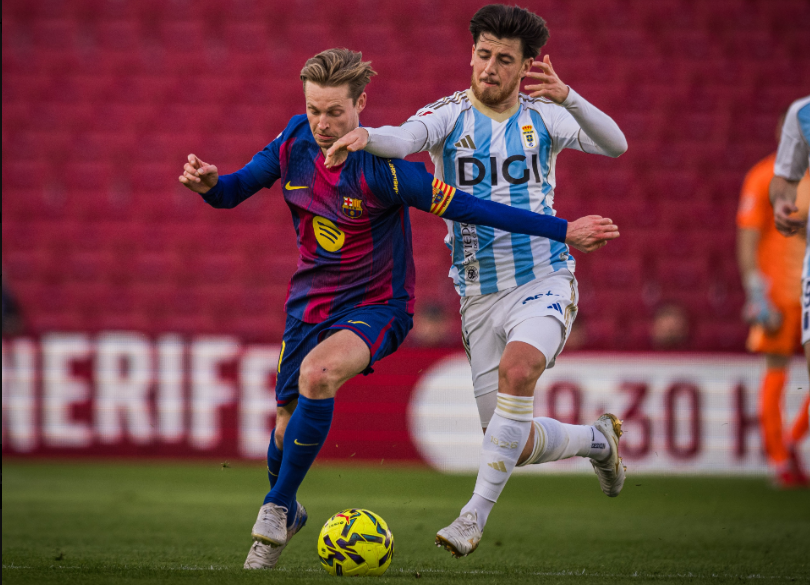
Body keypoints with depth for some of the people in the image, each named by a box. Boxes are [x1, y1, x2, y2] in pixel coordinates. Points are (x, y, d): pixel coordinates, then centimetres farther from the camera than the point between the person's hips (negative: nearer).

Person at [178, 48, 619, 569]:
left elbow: (466, 208, -22)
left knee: (317, 373, -33)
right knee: (288, 424, 9)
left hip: (378, 306, -5)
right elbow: (234, 191, 4)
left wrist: (563, 231, -24)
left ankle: (277, 507, -19)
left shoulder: (382, 168, -25)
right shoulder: (296, 142, -9)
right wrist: (208, 183, -21)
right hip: (311, 304, 5)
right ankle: (286, 514, 42)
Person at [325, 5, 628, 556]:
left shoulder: (542, 116, 0)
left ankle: (478, 511, -28)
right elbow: (403, 139, -25)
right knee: (517, 446, 4)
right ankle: (597, 438, 37)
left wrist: (566, 96, -29)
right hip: (481, 297, 2)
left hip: (545, 283, -2)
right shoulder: (451, 115, -4)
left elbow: (614, 145, -13)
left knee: (517, 367, -34)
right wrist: (364, 135, -49)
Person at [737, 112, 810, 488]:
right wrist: (757, 295, -14)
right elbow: (747, 243, -8)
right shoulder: (764, 178, -6)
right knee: (776, 372, -1)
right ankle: (780, 462, 6)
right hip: (778, 291, -5)